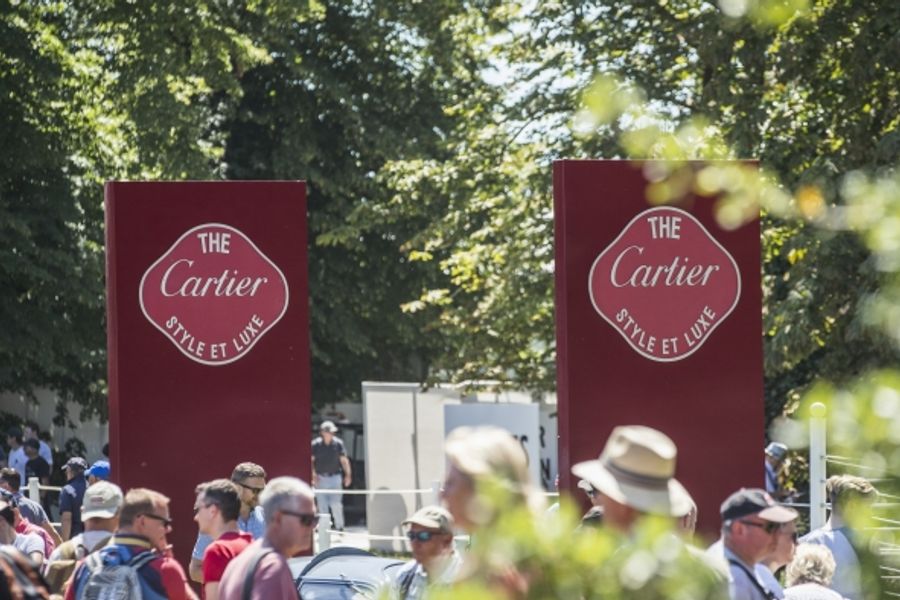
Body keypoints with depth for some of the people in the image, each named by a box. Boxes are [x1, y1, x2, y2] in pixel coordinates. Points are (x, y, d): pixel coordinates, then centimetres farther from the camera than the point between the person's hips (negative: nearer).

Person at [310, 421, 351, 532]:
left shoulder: (338, 443, 1)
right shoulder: (316, 444, -2)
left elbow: (344, 460, 6)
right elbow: (311, 461, 2)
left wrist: (348, 474, 0)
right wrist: (313, 475, -8)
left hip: (335, 477, 0)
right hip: (321, 478, 0)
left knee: (336, 504, -8)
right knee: (322, 506, 3)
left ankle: (340, 527, 1)